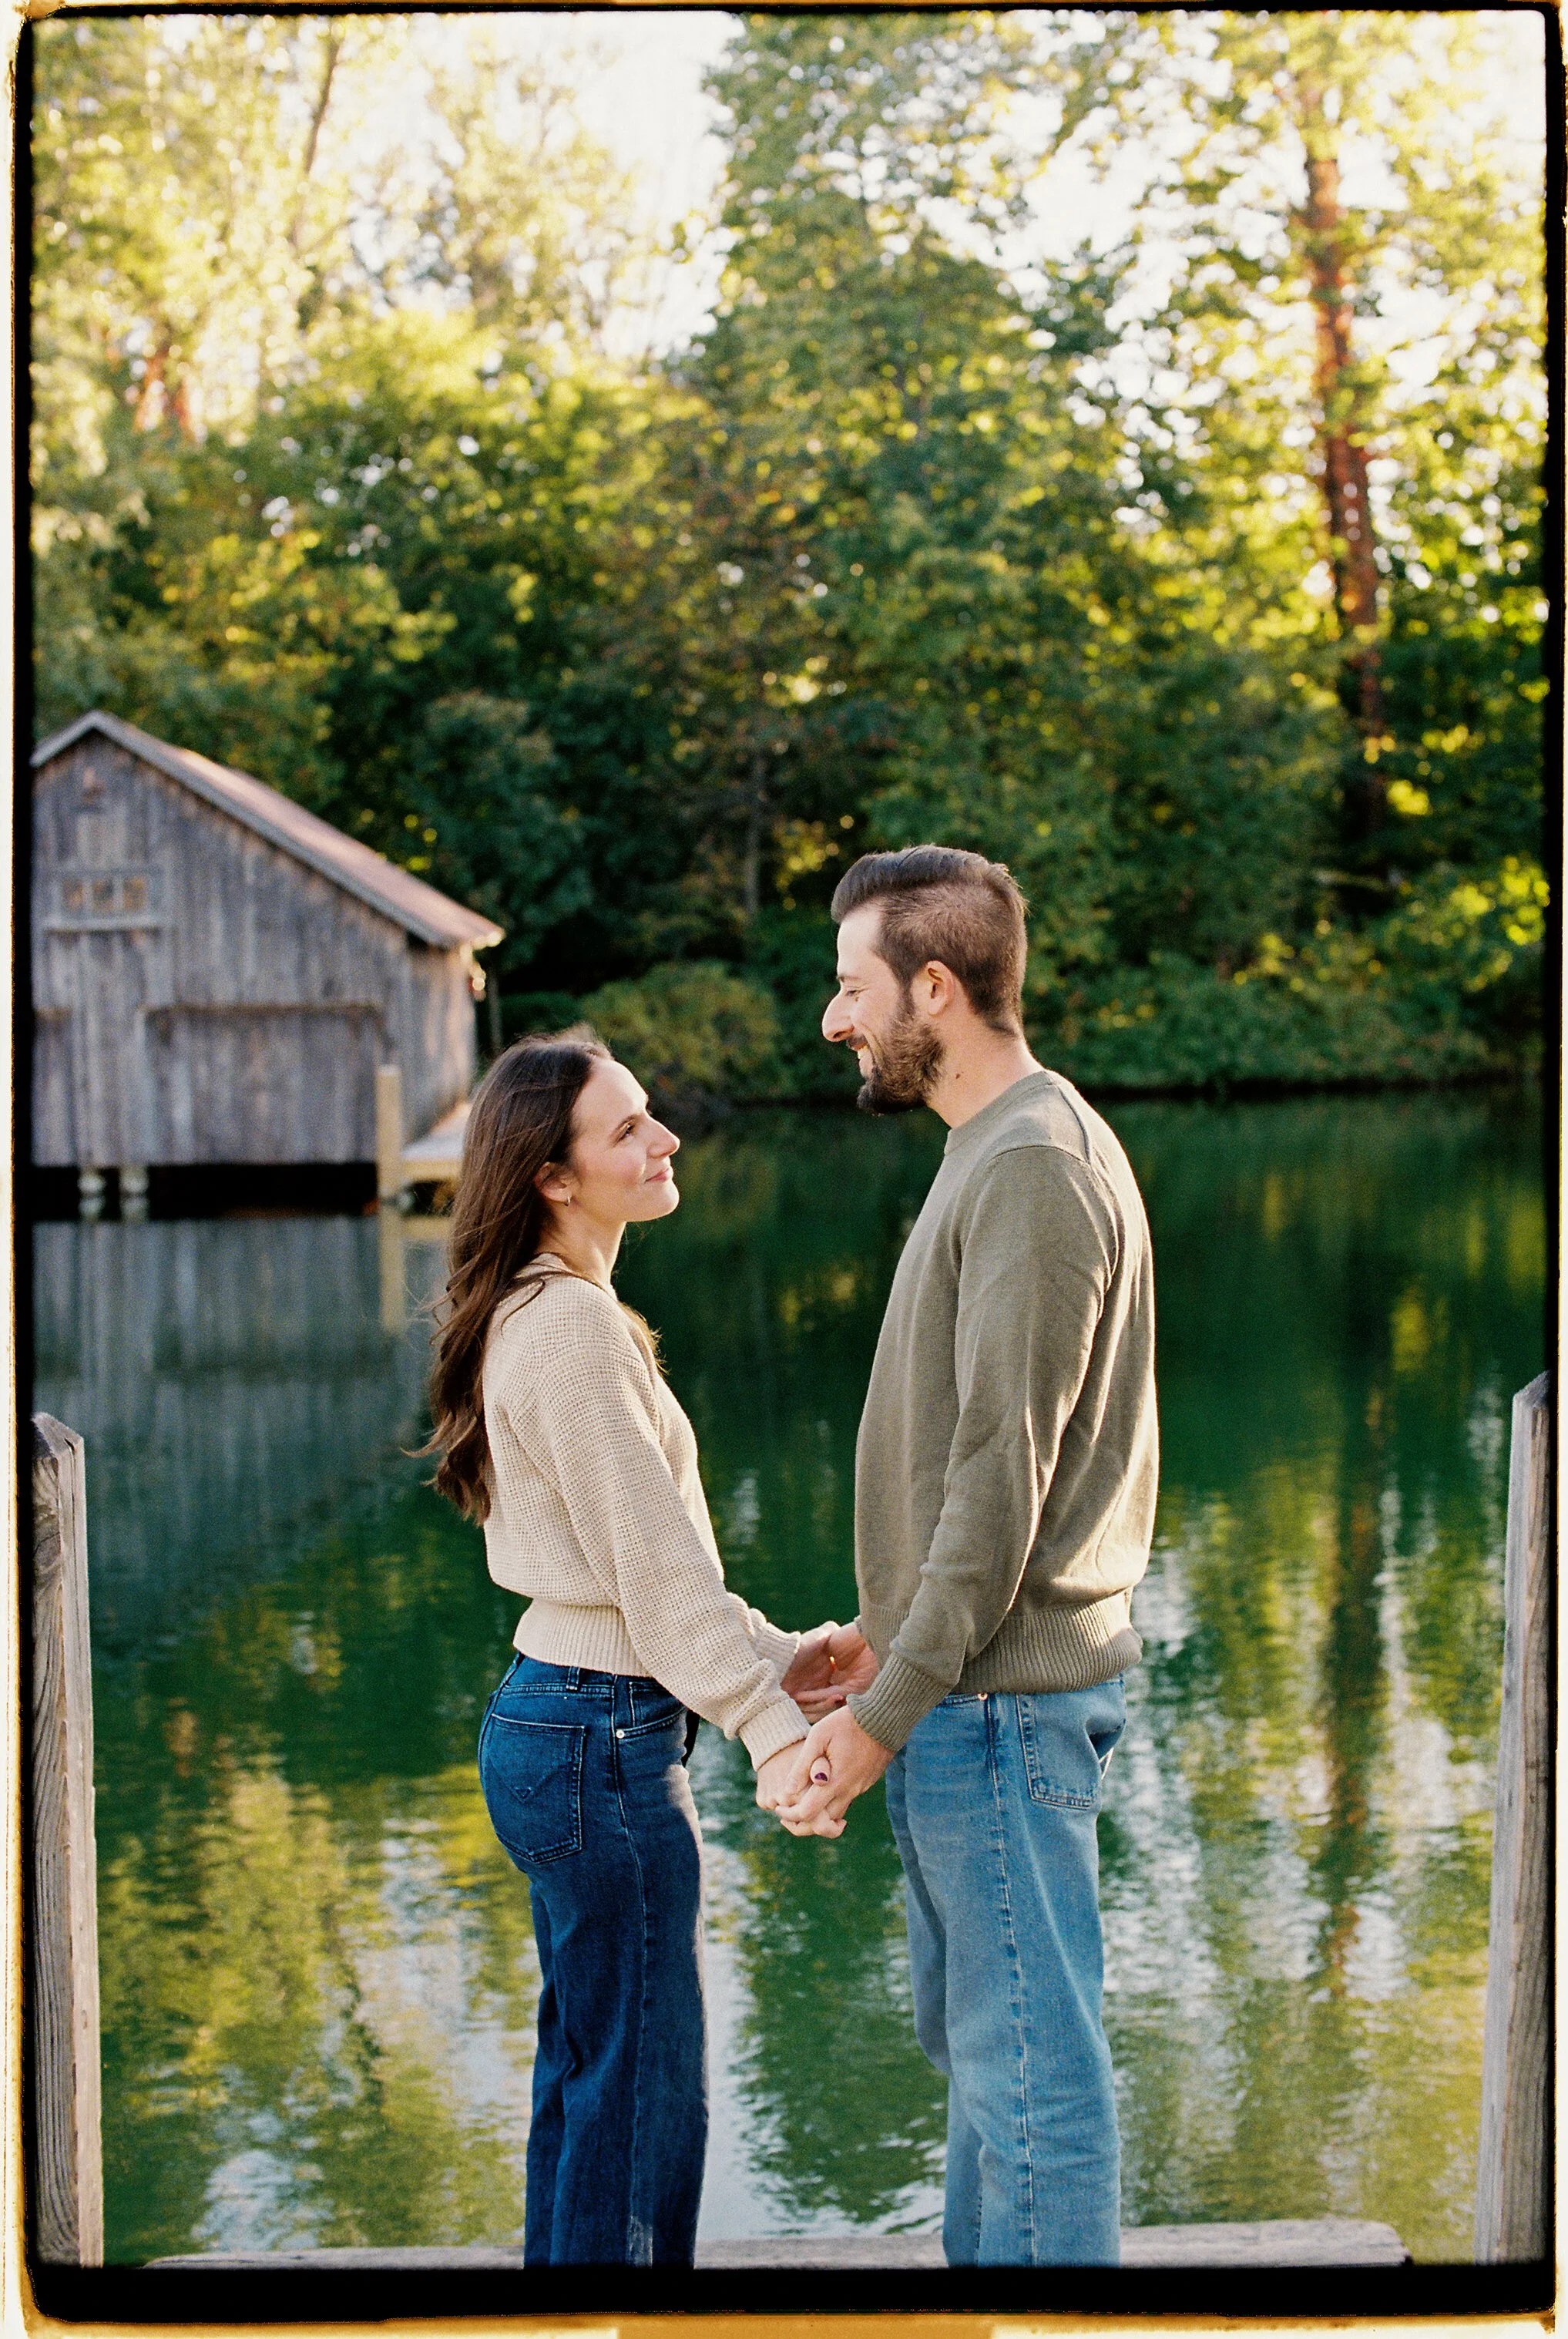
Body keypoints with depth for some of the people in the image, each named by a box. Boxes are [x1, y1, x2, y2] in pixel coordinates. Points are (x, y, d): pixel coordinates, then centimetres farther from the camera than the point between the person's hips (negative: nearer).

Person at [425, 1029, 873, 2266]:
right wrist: (769, 1722, -20)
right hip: (605, 1743, -10)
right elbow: (653, 1563, -20)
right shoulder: (575, 1331, -19)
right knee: (644, 2087, 1)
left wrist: (779, 1654, 10)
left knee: (587, 2074, 19)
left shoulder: (541, 1315, 13)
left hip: (553, 1723, 10)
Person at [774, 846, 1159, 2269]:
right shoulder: (1004, 1153, 14)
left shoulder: (1032, 1168, -18)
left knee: (1030, 2059, -2)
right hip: (972, 1681, 10)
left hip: (999, 1697, -10)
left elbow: (1002, 1479, -21)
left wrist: (891, 1711, -19)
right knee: (974, 2036, 20)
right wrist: (889, 1654, 17)